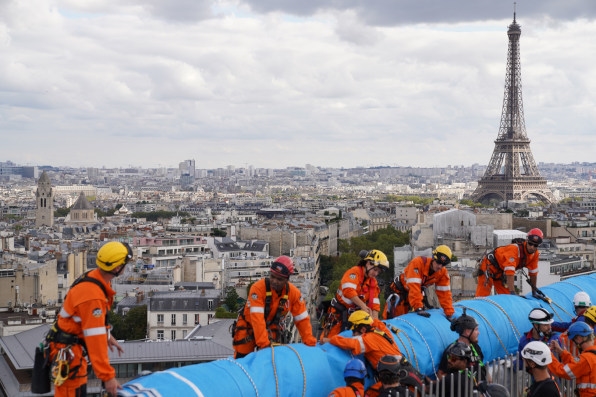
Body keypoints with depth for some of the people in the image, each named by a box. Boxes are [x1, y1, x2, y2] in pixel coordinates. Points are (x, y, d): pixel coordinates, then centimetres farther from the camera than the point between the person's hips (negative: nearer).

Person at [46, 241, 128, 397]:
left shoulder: (94, 277, -2)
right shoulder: (92, 295, -31)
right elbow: (95, 340, -31)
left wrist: (107, 335, 22)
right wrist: (107, 376, -29)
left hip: (75, 345, 10)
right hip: (67, 350, -10)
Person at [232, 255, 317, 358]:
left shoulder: (293, 293, -18)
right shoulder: (258, 288, -31)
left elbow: (302, 319, -12)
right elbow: (257, 318, -37)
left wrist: (310, 343, -17)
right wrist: (265, 344, -42)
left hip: (271, 328, 3)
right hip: (249, 326, -3)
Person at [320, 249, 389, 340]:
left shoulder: (373, 282, 6)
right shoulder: (355, 272, -13)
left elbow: (375, 304, 1)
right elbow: (348, 290, -30)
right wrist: (363, 305, -35)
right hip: (339, 312, -7)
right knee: (329, 339, -8)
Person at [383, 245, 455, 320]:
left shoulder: (443, 272, -17)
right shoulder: (418, 262, -34)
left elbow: (444, 293, -13)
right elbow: (414, 287, -40)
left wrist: (449, 314, -19)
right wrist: (418, 308, -46)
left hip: (417, 292, 6)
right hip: (400, 290, -6)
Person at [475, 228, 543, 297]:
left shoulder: (535, 254, -10)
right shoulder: (514, 249, -33)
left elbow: (533, 272, 3)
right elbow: (510, 272, -39)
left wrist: (534, 290, 7)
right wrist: (512, 292, -43)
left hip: (501, 272, 8)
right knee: (483, 295, -16)